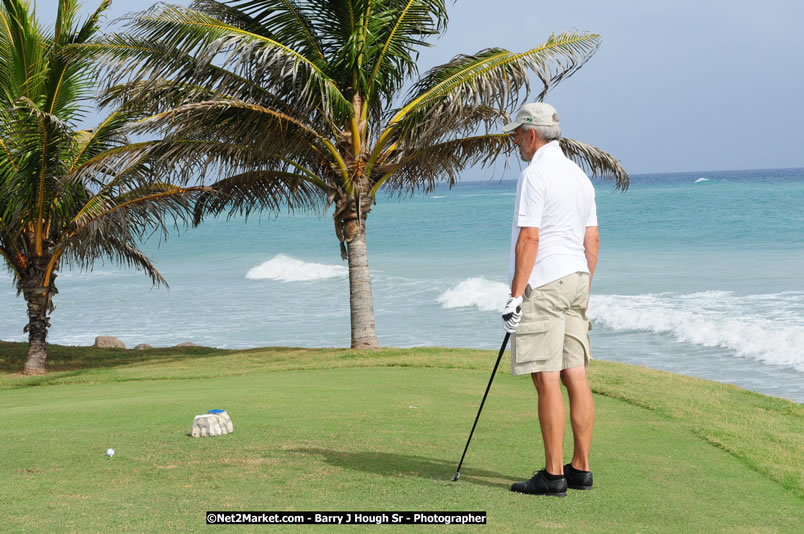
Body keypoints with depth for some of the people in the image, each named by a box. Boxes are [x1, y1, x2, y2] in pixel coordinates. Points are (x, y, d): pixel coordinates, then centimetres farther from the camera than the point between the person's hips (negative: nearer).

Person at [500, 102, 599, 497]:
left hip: (543, 286, -9)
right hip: (575, 280, 9)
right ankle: (581, 468, 11)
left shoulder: (535, 174, -12)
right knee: (576, 377, 8)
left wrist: (516, 295, -16)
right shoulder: (579, 175, 15)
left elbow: (528, 239, -18)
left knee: (547, 380, -8)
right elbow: (592, 239, 17)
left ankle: (553, 475, -7)